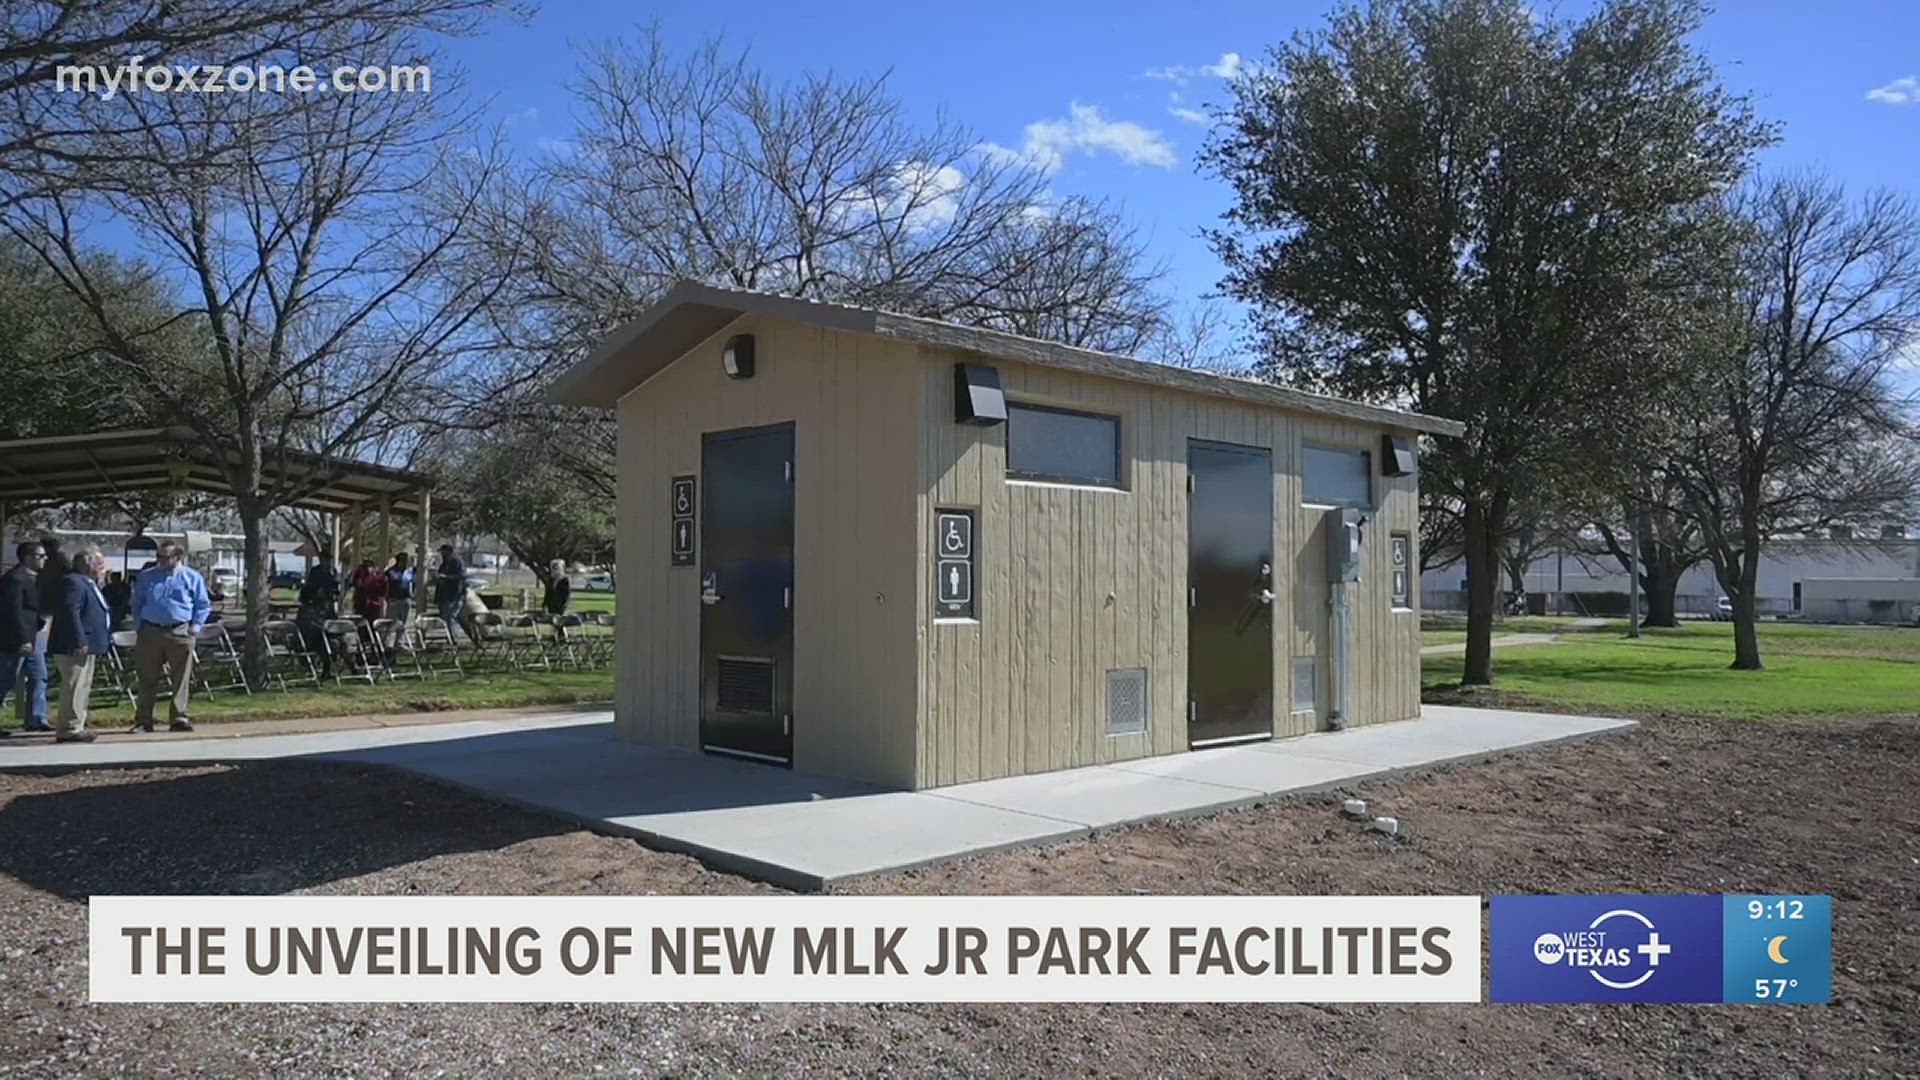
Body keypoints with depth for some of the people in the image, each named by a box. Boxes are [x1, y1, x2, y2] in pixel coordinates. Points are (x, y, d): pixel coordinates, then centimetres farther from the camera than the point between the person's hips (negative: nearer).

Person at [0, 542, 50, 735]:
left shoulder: (34, 577, 11)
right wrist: (23, 640, -23)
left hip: (32, 636, 9)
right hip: (16, 639, -9)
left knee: (38, 678, 8)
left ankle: (36, 719, 11)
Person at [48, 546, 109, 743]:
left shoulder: (89, 584, 19)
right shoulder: (74, 582, -14)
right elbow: (71, 612, -22)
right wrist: (80, 642, -26)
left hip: (86, 646, 11)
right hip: (75, 647, -11)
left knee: (82, 688, 15)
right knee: (74, 687, -9)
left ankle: (75, 727, 22)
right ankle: (70, 729, -7)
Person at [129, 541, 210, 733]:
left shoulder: (192, 577, 7)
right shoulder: (146, 577, 13)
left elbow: (203, 605, 10)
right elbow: (137, 603, 21)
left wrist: (196, 625, -1)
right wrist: (139, 625, 9)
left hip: (180, 632, -2)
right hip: (150, 631, 2)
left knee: (182, 678, -1)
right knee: (147, 678, 5)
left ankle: (179, 717, 5)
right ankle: (143, 719, 12)